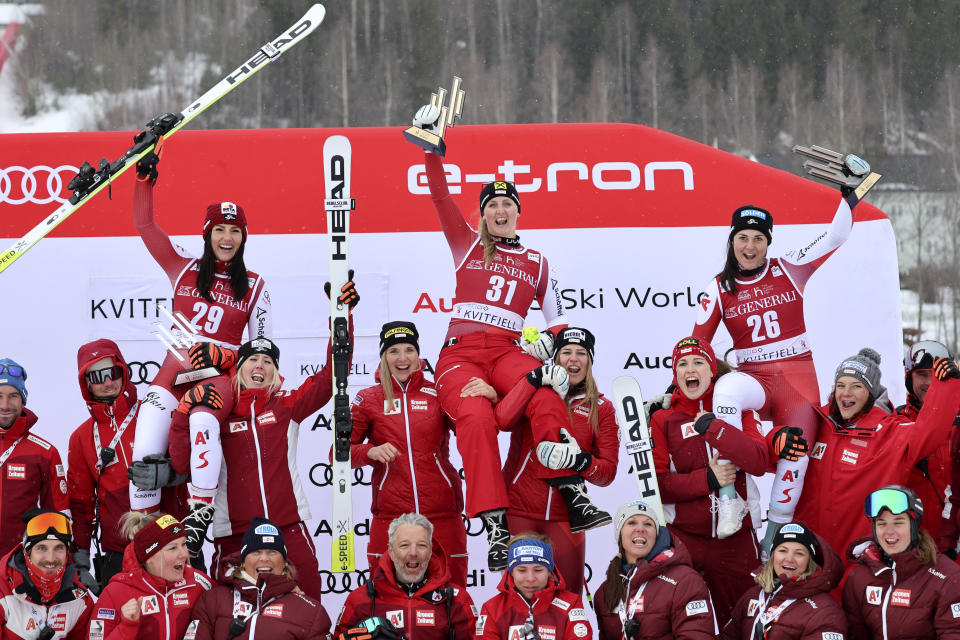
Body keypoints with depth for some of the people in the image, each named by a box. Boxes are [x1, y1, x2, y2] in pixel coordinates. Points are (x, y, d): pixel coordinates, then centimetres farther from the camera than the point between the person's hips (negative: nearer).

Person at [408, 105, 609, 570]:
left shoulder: (535, 263, 22)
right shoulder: (467, 244, 18)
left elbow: (557, 318, 25)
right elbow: (440, 196, 9)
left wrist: (547, 339, 4)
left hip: (510, 353, 1)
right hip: (460, 355, -1)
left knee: (544, 393, -34)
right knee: (476, 416, -33)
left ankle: (573, 498, -39)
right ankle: (495, 529, -38)